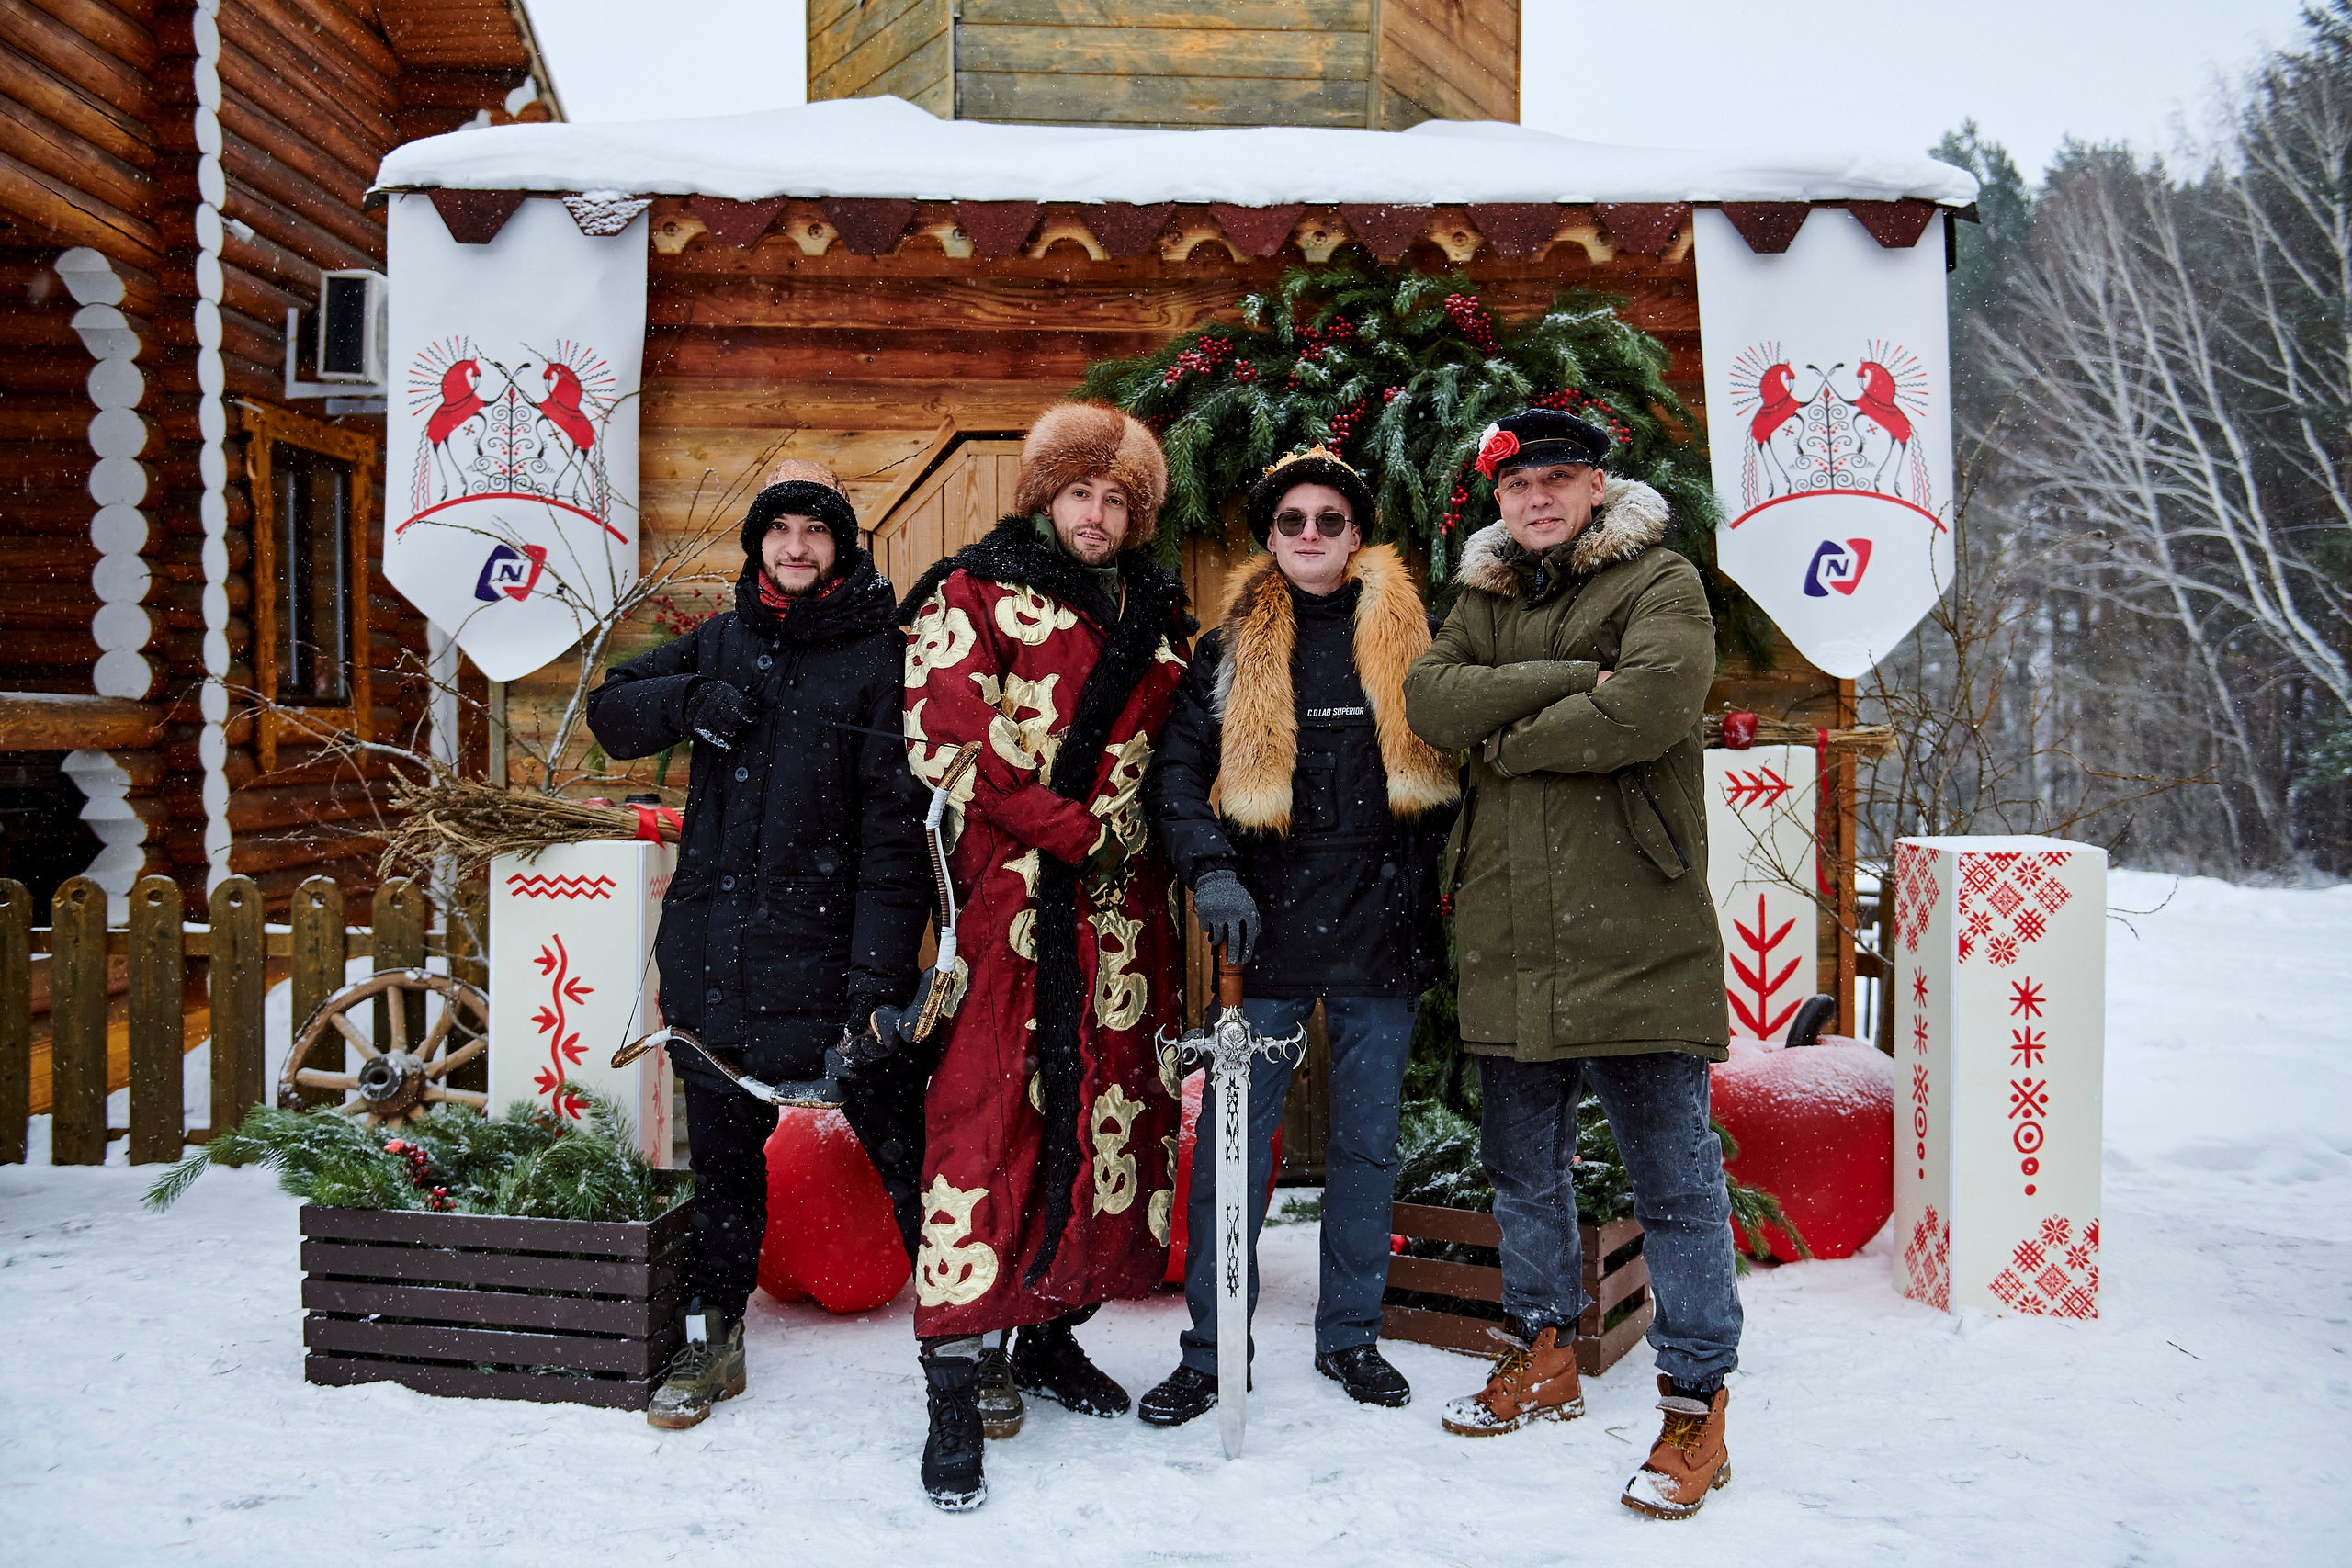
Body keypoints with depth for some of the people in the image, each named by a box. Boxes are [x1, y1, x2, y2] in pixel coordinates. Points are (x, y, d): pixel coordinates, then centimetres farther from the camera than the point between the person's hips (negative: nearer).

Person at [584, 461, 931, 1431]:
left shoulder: (878, 653, -4)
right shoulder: (721, 642, 12)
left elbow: (897, 825, -10)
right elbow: (610, 713, 16)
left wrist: (879, 971, -18)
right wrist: (690, 703, -6)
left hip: (829, 946, -5)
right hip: (712, 947, 5)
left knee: (904, 1146, -3)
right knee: (724, 1150, 17)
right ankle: (712, 1336, 33)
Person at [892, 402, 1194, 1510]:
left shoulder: (1161, 617, 19)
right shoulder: (973, 598, 4)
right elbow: (953, 743, -8)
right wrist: (1077, 833, -10)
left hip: (1119, 910, 5)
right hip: (1006, 900, -5)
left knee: (1113, 1115, 8)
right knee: (986, 1119, -8)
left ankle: (1053, 1332, 25)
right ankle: (956, 1387, -1)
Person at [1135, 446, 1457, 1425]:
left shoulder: (1407, 637, 7)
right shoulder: (1233, 651, 5)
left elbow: (1446, 766, 11)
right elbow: (1177, 769, 0)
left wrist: (1418, 871, 1)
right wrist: (1211, 870, -15)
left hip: (1382, 930, 1)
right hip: (1268, 931, -1)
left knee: (1367, 1142, 11)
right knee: (1235, 1143, 1)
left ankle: (1350, 1335, 27)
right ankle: (1210, 1351, 14)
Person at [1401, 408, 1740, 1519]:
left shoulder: (1659, 584, -2)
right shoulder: (1482, 600, 15)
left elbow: (1653, 703, -21)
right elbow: (1430, 698, -3)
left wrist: (1512, 739, -9)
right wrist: (1562, 682, -15)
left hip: (1634, 935, -6)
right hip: (1508, 937, 6)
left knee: (1673, 1173, 1)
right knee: (1521, 1164, 17)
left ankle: (1696, 1403, 15)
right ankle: (1546, 1354, 36)